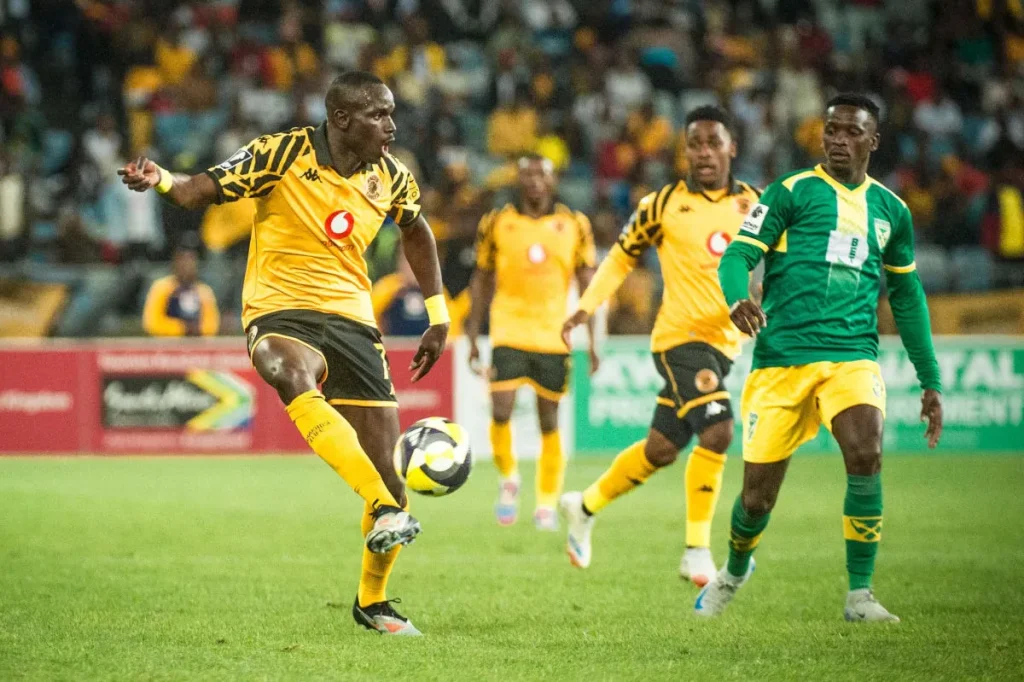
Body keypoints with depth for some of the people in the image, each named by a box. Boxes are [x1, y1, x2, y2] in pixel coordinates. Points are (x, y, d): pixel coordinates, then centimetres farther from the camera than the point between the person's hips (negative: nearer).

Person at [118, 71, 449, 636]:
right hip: (279, 311, -4)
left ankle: (372, 601, 22)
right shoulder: (282, 153, -9)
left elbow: (416, 232, 24)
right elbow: (203, 191, -6)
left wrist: (438, 317, 21)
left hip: (351, 319, 4)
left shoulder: (390, 177, 5)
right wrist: (160, 180, -28)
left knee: (387, 474, -2)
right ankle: (385, 508, -50)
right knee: (294, 377, -42)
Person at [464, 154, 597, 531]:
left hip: (554, 336, 1)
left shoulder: (574, 225, 3)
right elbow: (481, 280, 9)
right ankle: (508, 478, 12)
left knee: (549, 422, 4)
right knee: (500, 412, -14)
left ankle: (547, 504, 16)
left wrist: (592, 341, 1)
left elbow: (587, 284, 6)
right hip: (509, 331, -1)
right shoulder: (495, 223, 2)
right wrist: (472, 337, 5)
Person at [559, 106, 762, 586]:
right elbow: (622, 256, 9)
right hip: (681, 335, -5)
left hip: (723, 341, 5)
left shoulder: (752, 203, 6)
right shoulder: (664, 204, -3)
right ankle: (697, 553, -15)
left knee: (662, 447, 12)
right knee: (717, 430, -24)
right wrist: (587, 306, 0)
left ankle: (585, 507, 35)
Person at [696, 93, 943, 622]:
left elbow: (907, 297, 24)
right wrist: (737, 300, -27)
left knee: (865, 456, -27)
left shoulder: (891, 210, 15)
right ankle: (734, 572, 36)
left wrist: (930, 382, 22)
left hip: (853, 356, 2)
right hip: (782, 357, -2)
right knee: (758, 496, 2)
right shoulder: (792, 191, 4)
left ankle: (860, 594, -14)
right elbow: (738, 255, -4)